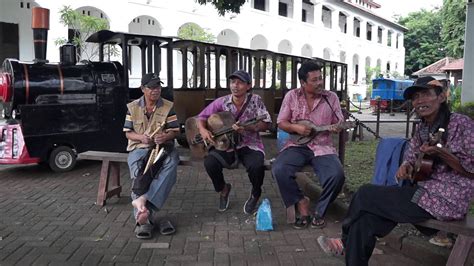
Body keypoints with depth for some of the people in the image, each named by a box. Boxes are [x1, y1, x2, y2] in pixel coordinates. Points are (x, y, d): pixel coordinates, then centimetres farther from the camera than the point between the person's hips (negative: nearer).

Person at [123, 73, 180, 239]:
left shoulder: (168, 107, 5)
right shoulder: (133, 107, 8)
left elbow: (175, 131, 3)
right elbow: (127, 132, 8)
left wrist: (165, 136, -22)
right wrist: (141, 137, -15)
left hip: (163, 147, 0)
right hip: (139, 148, 0)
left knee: (171, 163, -36)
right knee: (138, 173, -33)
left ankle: (142, 201, -46)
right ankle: (144, 219, -38)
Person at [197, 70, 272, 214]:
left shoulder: (255, 100, -4)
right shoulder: (222, 102, 0)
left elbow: (266, 124, -7)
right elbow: (201, 117, 5)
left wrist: (247, 128, -24)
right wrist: (203, 130, -16)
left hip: (249, 144, -2)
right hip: (226, 144, 2)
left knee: (256, 166, -33)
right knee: (209, 162, -26)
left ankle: (256, 193, 5)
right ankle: (223, 188, 9)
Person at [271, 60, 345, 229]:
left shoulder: (331, 97, 5)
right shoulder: (292, 96, 3)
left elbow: (339, 124, 7)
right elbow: (281, 123, 6)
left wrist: (337, 128, -17)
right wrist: (296, 128, -14)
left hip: (322, 146, 0)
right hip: (297, 145, 0)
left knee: (337, 175, -28)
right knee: (279, 170, -29)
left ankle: (319, 211, -1)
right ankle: (301, 203, -5)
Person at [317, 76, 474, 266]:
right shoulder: (423, 128, 10)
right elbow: (412, 158, 17)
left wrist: (441, 153, -29)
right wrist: (406, 166, -8)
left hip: (448, 199, -7)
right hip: (426, 190, 7)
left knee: (366, 195, -8)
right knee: (368, 213, -12)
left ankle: (348, 241, 17)